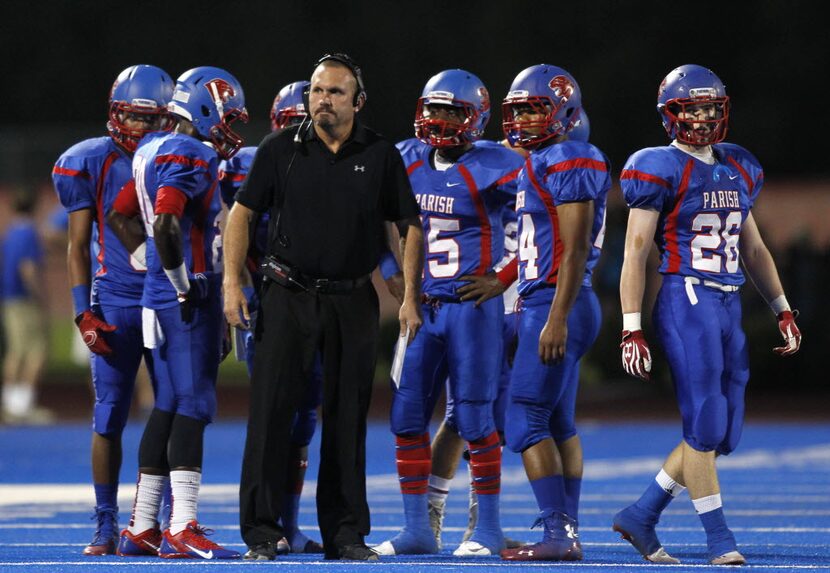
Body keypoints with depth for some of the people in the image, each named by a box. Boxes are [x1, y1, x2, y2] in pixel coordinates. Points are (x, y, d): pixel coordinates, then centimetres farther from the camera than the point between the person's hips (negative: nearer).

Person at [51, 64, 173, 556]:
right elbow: (78, 247, 3)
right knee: (109, 419, -2)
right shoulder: (92, 163, 1)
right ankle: (106, 527, 5)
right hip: (114, 306, -1)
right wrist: (84, 313, -6)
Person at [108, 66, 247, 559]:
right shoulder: (190, 156, -14)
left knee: (170, 408, 13)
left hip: (162, 298, 10)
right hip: (188, 303, -10)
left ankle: (142, 528, 16)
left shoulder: (155, 151, 15)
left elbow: (120, 218, 23)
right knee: (193, 408, -10)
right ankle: (182, 530, -13)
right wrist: (186, 287, -18)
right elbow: (166, 226, -27)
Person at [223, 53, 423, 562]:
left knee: (348, 419, 5)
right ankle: (262, 531, -2)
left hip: (353, 302, 1)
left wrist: (411, 296, 0)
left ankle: (346, 533, 13)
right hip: (289, 295, -1)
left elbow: (409, 226, 7)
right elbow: (243, 213, 5)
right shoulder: (281, 151, 0)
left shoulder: (380, 156, 2)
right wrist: (232, 284, -2)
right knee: (271, 411, -6)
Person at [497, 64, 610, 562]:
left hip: (557, 305, -10)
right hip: (540, 303, 10)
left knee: (526, 423, -11)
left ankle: (558, 533, -12)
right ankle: (569, 534, 14)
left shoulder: (569, 164, -13)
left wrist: (556, 319, -23)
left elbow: (575, 250, -19)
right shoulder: (537, 165, 17)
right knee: (558, 424, 11)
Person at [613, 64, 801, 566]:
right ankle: (719, 537, 1)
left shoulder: (737, 170, 14)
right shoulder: (661, 169, -6)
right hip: (688, 303, -7)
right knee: (705, 427, -8)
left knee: (724, 434, 6)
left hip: (730, 307, 7)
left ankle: (642, 516, 16)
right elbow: (636, 252, -7)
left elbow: (753, 248, 23)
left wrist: (782, 309, 19)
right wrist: (632, 329, -12)